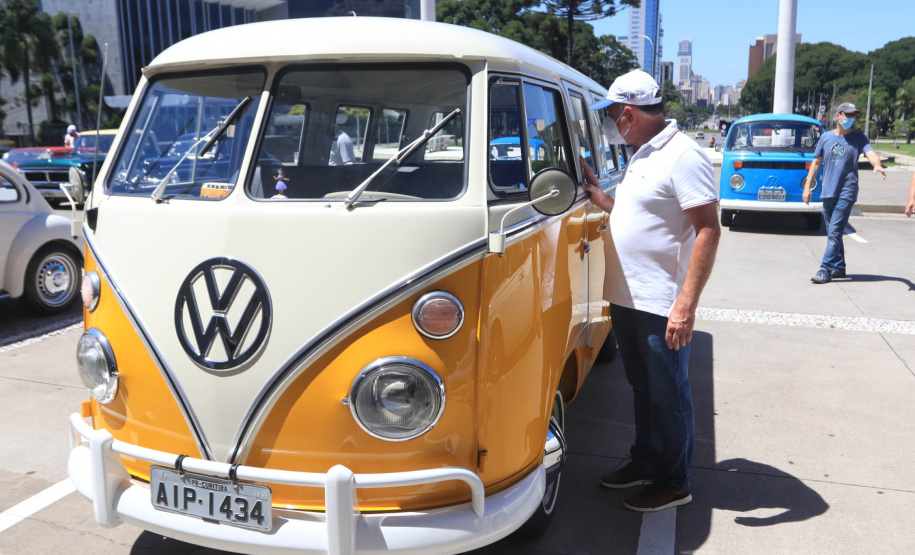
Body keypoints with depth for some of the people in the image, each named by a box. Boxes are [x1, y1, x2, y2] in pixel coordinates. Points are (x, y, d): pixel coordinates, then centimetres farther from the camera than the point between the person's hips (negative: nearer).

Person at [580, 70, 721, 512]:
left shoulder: (683, 155, -16)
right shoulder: (642, 156, 13)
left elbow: (708, 230, -20)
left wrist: (686, 305, -25)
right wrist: (593, 190, 12)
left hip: (661, 306, -9)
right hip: (627, 299, 9)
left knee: (668, 396, 6)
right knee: (642, 389, 20)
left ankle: (673, 483, 22)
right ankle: (645, 463, 36)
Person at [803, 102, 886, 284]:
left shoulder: (859, 138, 2)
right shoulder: (826, 138, 10)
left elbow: (871, 153, -14)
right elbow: (816, 162, 16)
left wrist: (877, 165, -36)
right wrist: (807, 186, 10)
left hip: (846, 193, -4)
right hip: (828, 192, 4)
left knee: (834, 233, -12)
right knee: (832, 233, 11)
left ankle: (826, 269, -11)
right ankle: (839, 267, 21)